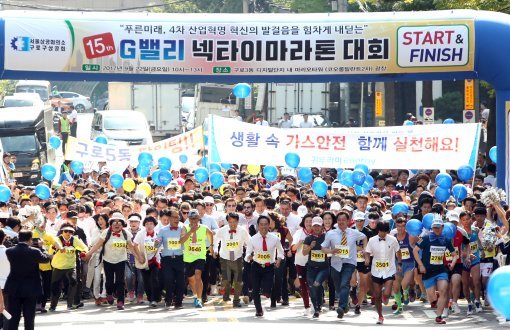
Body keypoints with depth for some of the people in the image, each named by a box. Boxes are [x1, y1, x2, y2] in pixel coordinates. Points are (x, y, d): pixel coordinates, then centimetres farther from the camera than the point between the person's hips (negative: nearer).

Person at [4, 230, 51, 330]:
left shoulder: (9, 251, -7)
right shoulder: (34, 252, -16)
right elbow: (46, 258, 2)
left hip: (13, 289, 3)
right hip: (31, 290, -2)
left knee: (13, 318, 7)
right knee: (29, 318, 5)